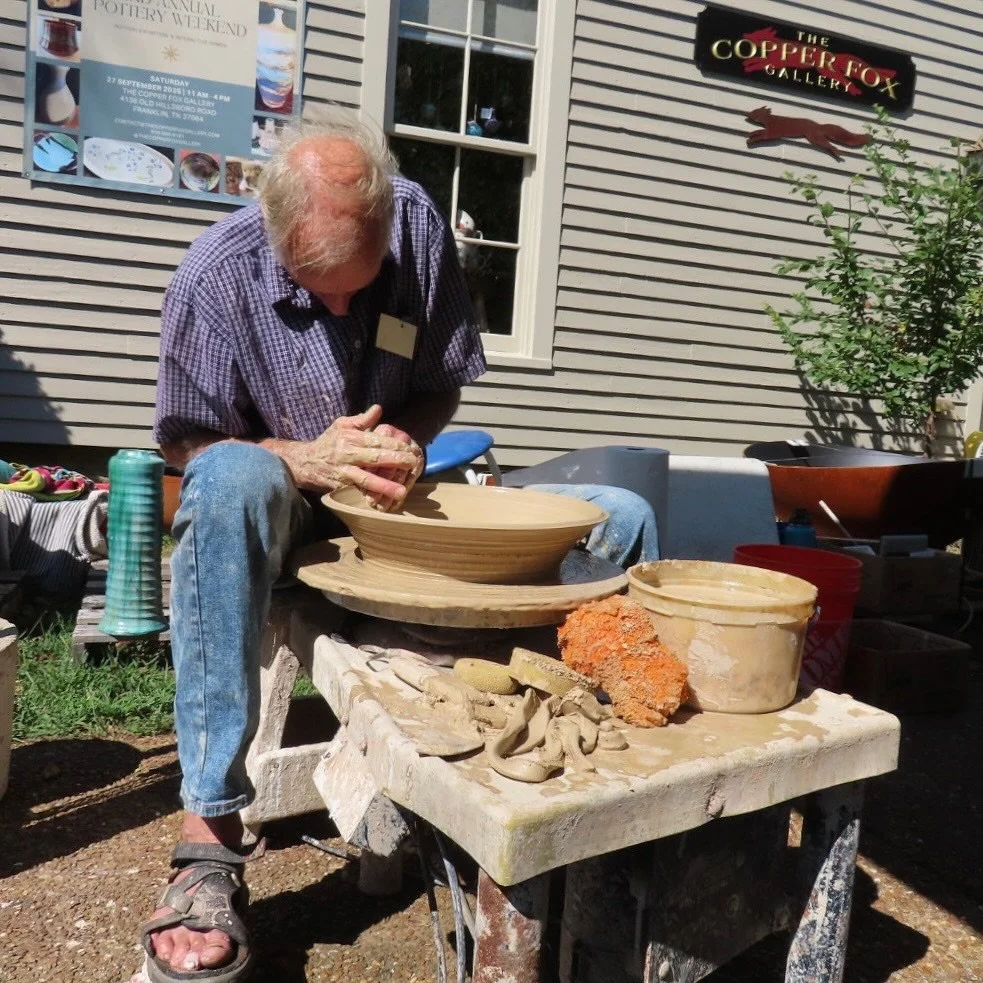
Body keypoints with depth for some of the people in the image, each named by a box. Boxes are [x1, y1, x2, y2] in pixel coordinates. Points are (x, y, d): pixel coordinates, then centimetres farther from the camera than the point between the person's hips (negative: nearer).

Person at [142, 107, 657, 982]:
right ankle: (209, 838, -36)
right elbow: (189, 443, -10)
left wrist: (404, 442, -20)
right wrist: (306, 459, -27)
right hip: (279, 505, -2)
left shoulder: (420, 228, -9)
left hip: (389, 507, 3)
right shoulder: (219, 272, -15)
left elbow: (443, 385, 2)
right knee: (234, 479, -41)